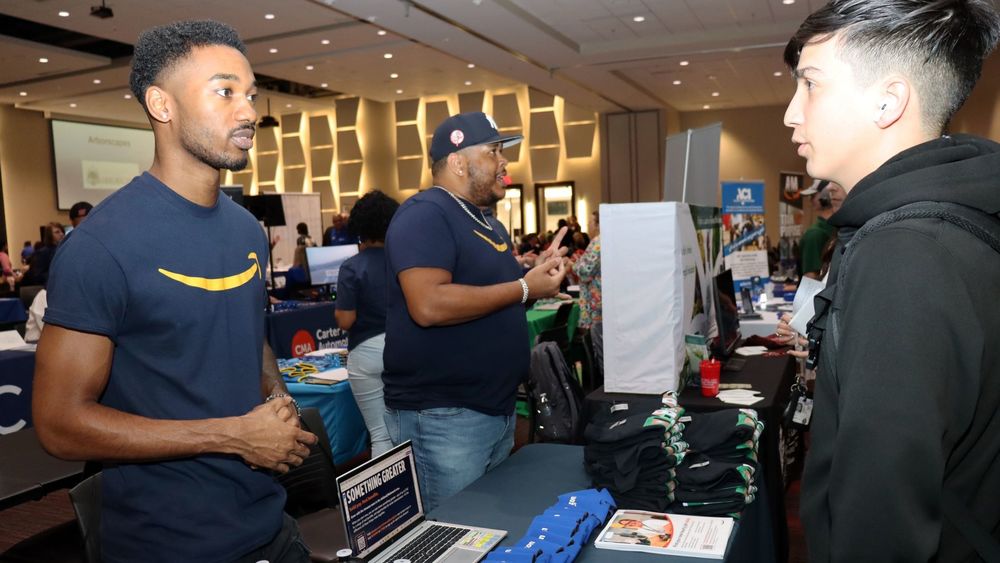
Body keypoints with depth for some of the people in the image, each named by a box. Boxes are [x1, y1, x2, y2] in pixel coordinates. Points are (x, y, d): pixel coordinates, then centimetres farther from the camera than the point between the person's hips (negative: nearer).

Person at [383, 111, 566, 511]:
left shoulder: (488, 222, 16)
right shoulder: (425, 215, -14)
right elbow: (429, 306, -28)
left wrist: (537, 277, 4)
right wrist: (525, 288, -20)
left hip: (498, 408, 10)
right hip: (442, 417, -9)